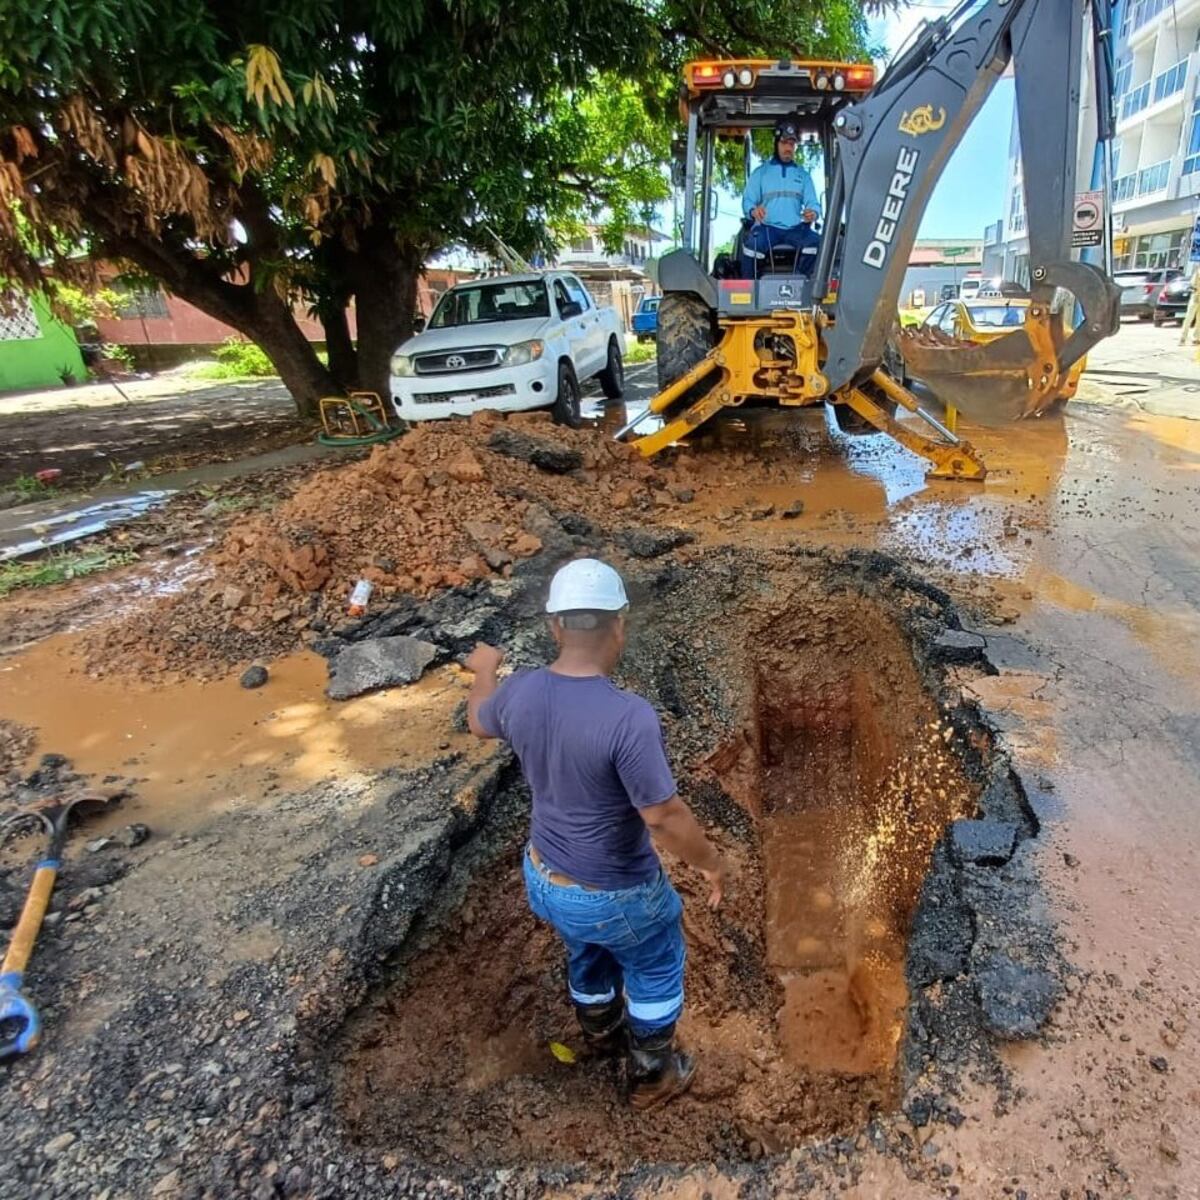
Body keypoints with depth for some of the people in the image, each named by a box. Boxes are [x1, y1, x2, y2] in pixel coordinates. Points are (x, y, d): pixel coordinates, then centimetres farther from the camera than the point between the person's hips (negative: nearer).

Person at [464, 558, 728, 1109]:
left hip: (543, 878, 6)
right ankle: (652, 1075, 48)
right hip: (615, 896, -5)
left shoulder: (521, 691, -16)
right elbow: (665, 817, -28)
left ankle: (601, 1032, 62)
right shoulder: (629, 716, -35)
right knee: (656, 970, 26)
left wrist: (484, 671, 27)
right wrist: (712, 864, -9)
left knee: (587, 954, 35)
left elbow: (480, 723, 7)